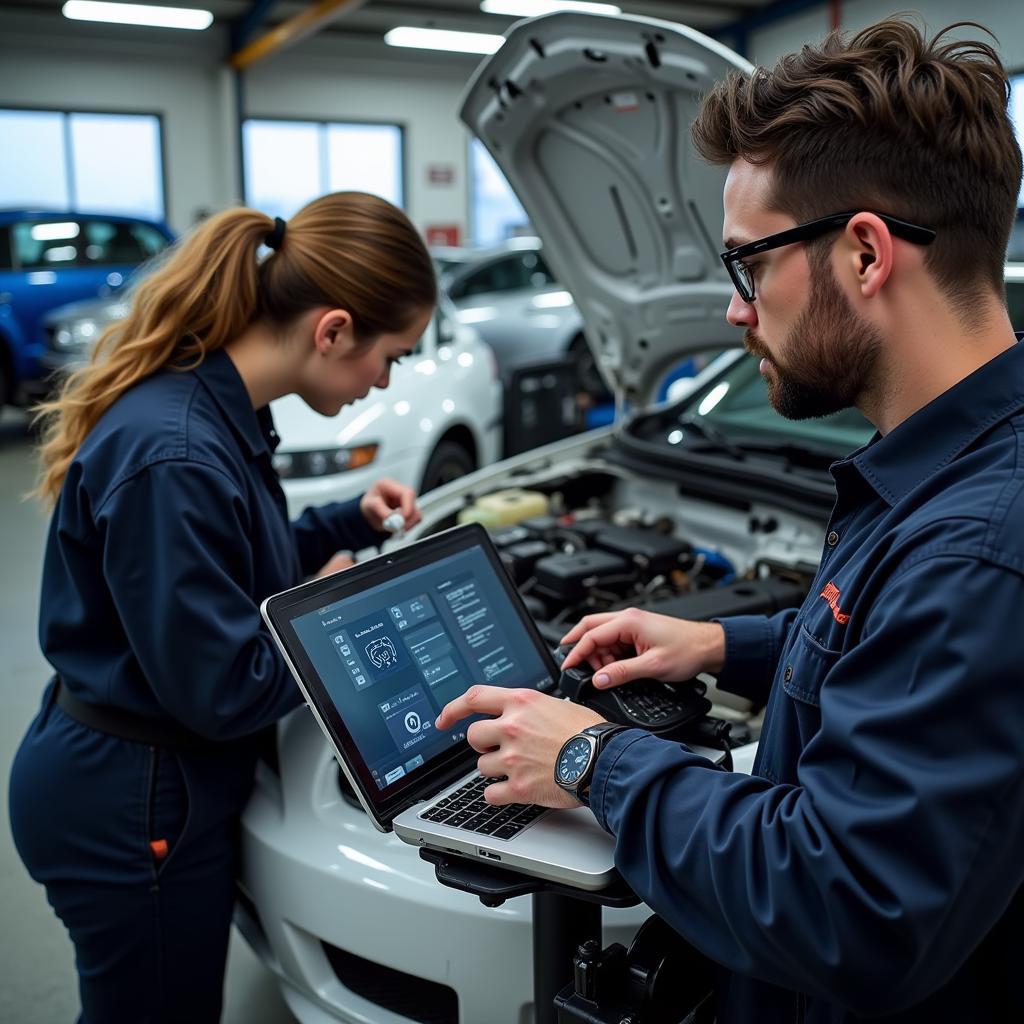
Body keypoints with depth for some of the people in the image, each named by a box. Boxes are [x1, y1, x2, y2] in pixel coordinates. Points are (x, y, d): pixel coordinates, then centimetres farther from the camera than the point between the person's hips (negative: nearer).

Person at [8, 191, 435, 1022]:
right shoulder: (173, 457, -31)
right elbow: (225, 691, -27)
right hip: (132, 811, -9)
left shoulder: (218, 411, -1)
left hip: (149, 784, 9)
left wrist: (350, 521, 4)